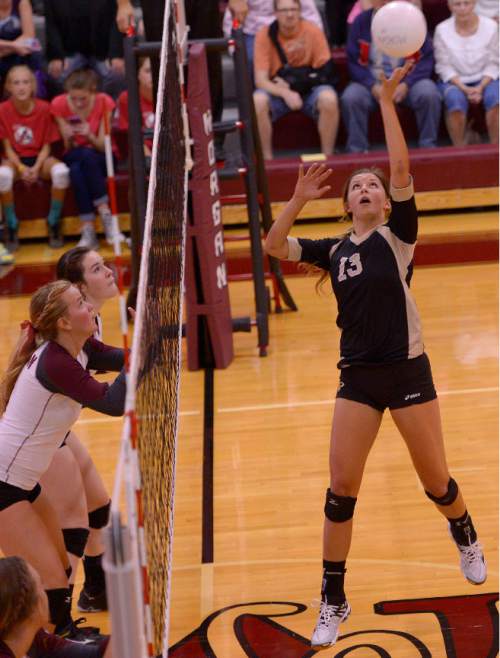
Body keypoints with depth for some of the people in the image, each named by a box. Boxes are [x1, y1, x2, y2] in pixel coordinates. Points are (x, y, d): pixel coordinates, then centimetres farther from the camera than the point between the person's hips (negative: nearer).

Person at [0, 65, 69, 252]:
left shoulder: (44, 108, -7)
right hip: (15, 159, 0)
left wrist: (37, 168, -19)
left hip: (39, 158, 1)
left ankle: (53, 223, -12)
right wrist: (21, 168, -20)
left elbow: (46, 145, -3)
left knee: (61, 171, -33)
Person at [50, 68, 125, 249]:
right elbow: (69, 149, -8)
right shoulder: (59, 105, -11)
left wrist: (89, 135, -35)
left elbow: (103, 146, -14)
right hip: (74, 158, 1)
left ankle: (88, 230, -36)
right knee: (76, 171, -36)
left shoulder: (104, 102, -13)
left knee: (87, 156, -36)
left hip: (101, 159, -1)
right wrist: (69, 138, -31)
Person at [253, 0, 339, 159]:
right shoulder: (265, 35, -10)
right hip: (277, 91, 0)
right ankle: (267, 158, -18)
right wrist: (285, 93, -34)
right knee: (258, 100, -32)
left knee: (329, 98, -32)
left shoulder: (313, 32, -10)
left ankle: (327, 156, -17)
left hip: (309, 90, 0)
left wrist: (290, 83, -18)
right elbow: (261, 80, -16)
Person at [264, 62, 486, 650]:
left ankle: (465, 538, 43)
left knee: (436, 484, 7)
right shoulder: (334, 251, 8)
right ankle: (333, 602, 9)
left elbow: (401, 167, -14)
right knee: (340, 490, -2)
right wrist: (298, 200, -5)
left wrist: (387, 101, -19)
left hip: (407, 373, -3)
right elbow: (272, 247, 5)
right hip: (357, 380, 3)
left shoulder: (398, 236, -3)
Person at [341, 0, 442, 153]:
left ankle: (428, 147, -15)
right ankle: (356, 150, -18)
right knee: (350, 98, -29)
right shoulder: (361, 21, 1)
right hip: (371, 82, 1)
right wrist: (373, 86, -17)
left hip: (407, 81, 0)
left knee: (429, 94, -30)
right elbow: (354, 61, -1)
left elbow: (426, 58, -3)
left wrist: (407, 84, -18)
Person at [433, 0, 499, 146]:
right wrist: (465, 89, -18)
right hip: (454, 81, -1)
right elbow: (445, 67, -5)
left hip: (484, 79, 1)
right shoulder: (442, 30, -7)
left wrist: (480, 87, -17)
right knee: (455, 100, -35)